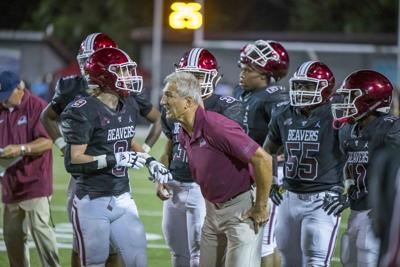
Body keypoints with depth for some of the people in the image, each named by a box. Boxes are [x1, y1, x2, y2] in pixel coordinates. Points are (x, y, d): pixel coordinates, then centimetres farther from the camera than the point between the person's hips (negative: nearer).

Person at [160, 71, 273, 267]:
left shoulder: (216, 127, -26)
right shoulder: (184, 135, 3)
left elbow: (262, 159, -26)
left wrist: (261, 207, -18)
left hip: (242, 211, -9)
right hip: (213, 210, 9)